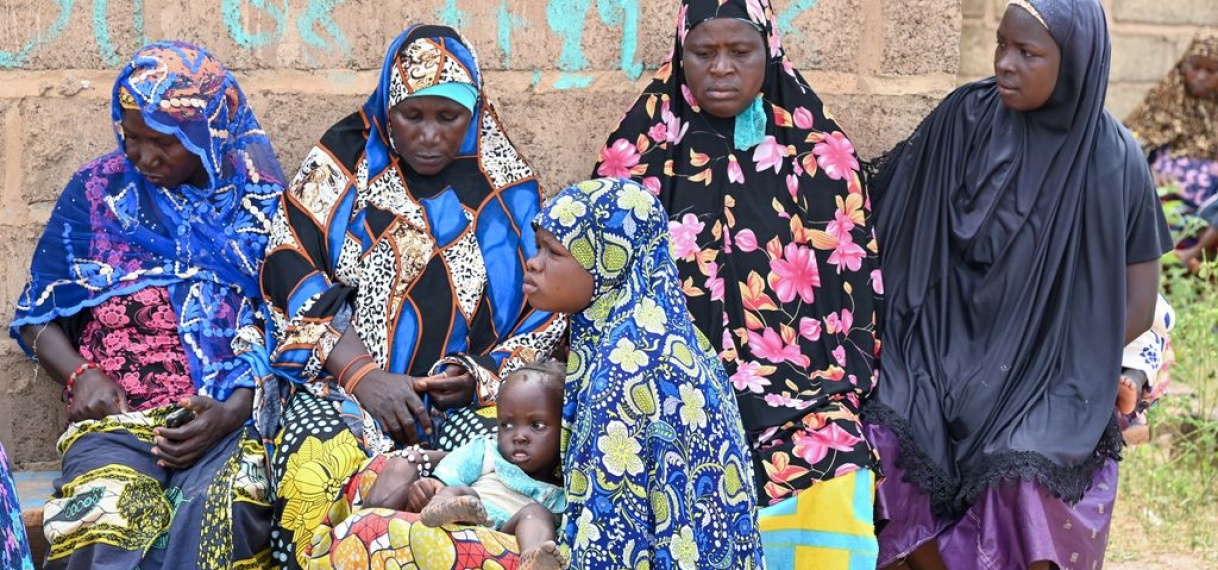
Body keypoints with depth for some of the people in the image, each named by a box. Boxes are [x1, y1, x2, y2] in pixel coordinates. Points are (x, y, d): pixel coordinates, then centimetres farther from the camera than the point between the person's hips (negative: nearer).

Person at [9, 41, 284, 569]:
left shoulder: (260, 199, 9)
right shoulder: (95, 192, 12)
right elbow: (37, 315, 16)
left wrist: (232, 411, -11)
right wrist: (80, 375, -5)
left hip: (232, 417, 0)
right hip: (117, 420, 1)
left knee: (223, 514, -35)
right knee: (102, 517, -34)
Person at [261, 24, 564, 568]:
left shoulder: (506, 189, 8)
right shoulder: (344, 160, 5)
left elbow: (547, 309, 9)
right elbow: (289, 271, -4)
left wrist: (482, 376, -9)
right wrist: (363, 374, -15)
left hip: (466, 397, 1)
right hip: (339, 381, -1)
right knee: (320, 480, -33)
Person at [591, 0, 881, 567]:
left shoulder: (821, 153, 9)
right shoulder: (640, 150, 10)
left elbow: (854, 281, 9)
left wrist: (836, 394, -3)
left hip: (801, 391, 0)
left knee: (826, 496, -31)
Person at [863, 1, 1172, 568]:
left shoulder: (1112, 158, -9)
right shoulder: (964, 117, -5)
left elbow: (1137, 302, -1)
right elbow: (890, 210, 9)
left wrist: (1055, 364, -3)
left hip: (1048, 371, -2)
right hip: (945, 350, 2)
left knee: (1027, 483, -26)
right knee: (896, 451, -22)